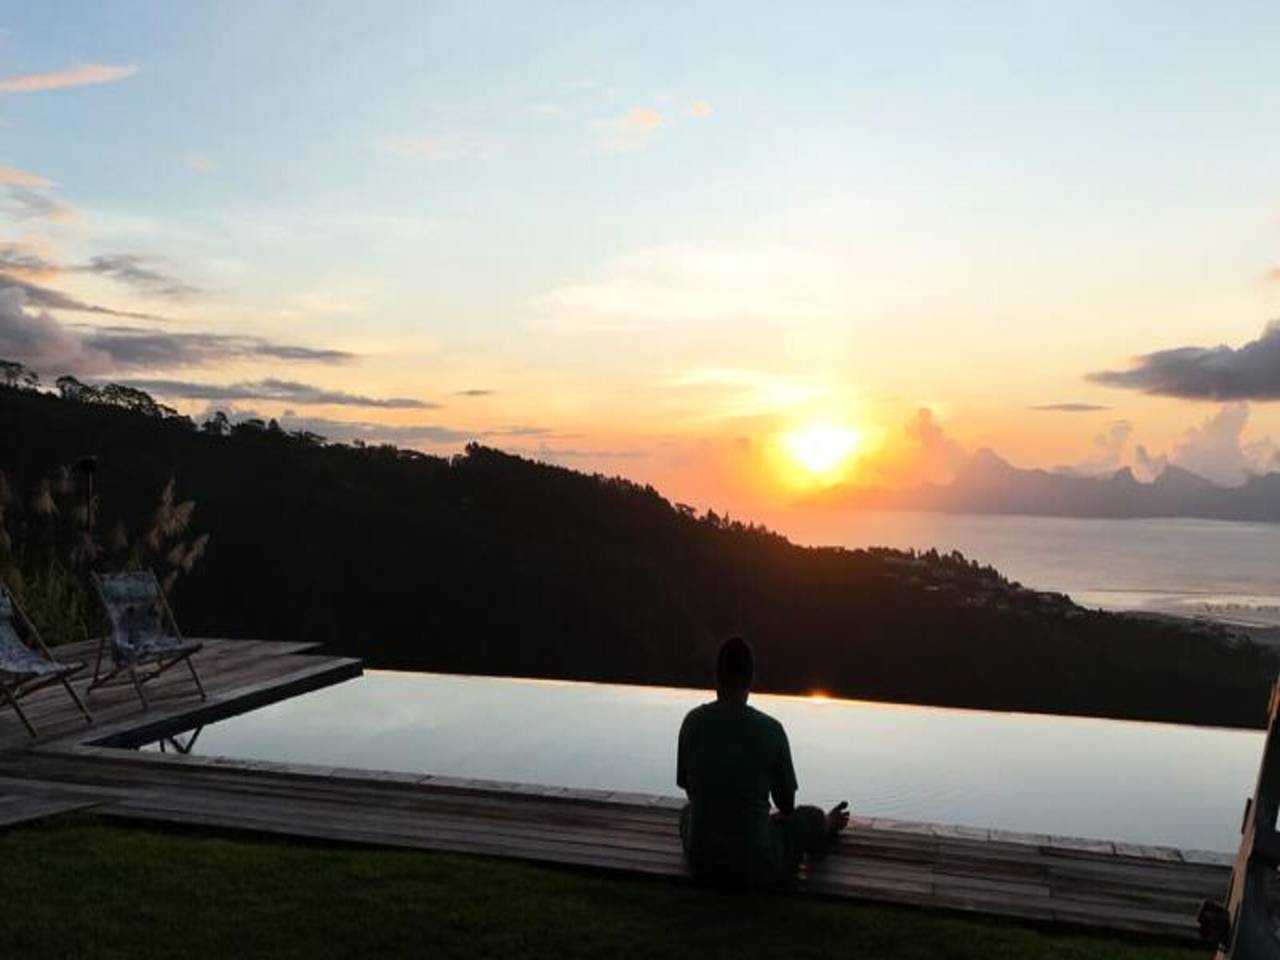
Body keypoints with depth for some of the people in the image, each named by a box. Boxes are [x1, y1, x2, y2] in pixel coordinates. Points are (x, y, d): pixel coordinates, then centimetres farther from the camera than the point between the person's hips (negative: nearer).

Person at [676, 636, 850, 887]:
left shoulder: (693, 722, -8)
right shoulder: (770, 729, -14)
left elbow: (689, 788, 5)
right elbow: (787, 804, -1)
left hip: (701, 863, 3)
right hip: (757, 869, -2)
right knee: (811, 818, 24)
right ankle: (828, 827, 57)